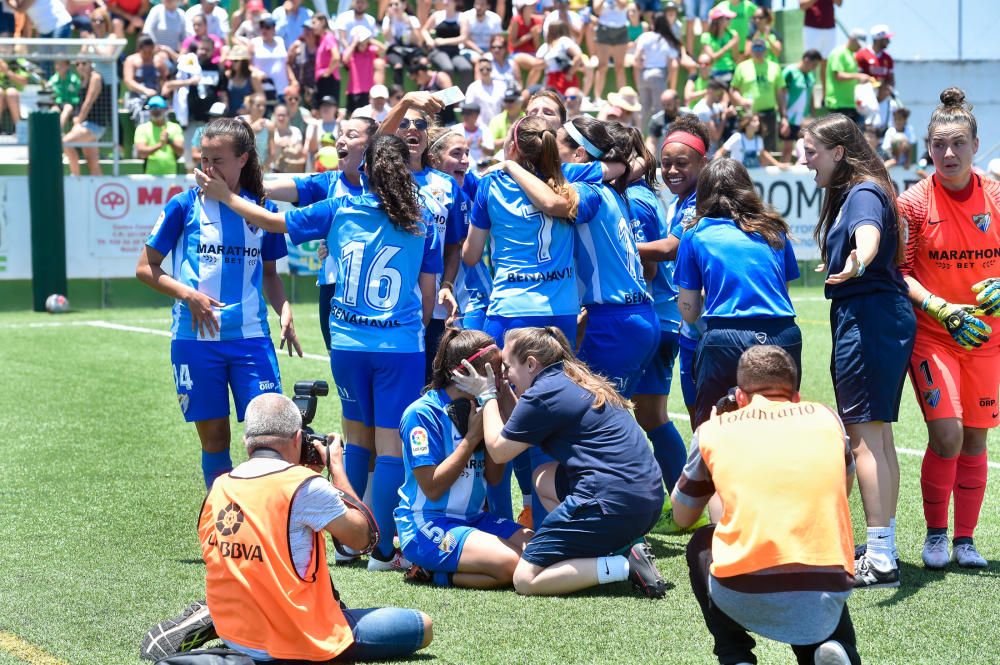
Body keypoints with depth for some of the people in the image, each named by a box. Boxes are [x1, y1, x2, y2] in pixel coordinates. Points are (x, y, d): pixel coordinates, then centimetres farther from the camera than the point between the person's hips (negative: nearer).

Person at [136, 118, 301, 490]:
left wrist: (284, 310, 0)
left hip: (251, 336, 1)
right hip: (196, 338, -1)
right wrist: (189, 294, -11)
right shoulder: (185, 206, 0)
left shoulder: (262, 209, 7)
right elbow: (145, 269, 3)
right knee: (214, 437, 5)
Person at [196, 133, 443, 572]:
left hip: (347, 343, 3)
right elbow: (428, 296, 5)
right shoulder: (421, 226, 1)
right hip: (401, 345, -2)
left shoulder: (339, 211, 2)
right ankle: (383, 549, -3)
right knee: (391, 446, -3)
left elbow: (272, 221, 9)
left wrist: (224, 195, 21)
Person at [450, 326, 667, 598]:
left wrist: (487, 396, 15)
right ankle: (621, 546, 12)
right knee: (544, 477, 30)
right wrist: (504, 394, 26)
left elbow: (498, 450, 5)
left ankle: (625, 567, -14)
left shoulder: (543, 394, -7)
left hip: (611, 505, -9)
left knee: (525, 579, -2)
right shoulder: (583, 383, 21)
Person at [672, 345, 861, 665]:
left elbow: (682, 516, 29)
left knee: (701, 546, 32)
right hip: (824, 601, 2)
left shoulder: (714, 430, 11)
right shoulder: (826, 418, 15)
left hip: (744, 599, -2)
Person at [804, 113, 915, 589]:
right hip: (864, 318, 11)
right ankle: (884, 551, 18)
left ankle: (880, 560, -14)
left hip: (868, 318, -11)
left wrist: (857, 263, -57)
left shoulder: (864, 194, -14)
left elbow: (869, 234, -37)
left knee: (865, 437, -11)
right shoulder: (847, 194, 17)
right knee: (878, 437, 13)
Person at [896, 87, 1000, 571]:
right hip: (930, 335, -3)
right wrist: (943, 310, -18)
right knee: (946, 436, -14)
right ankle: (935, 534, 5)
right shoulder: (914, 202, -6)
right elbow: (899, 273, -6)